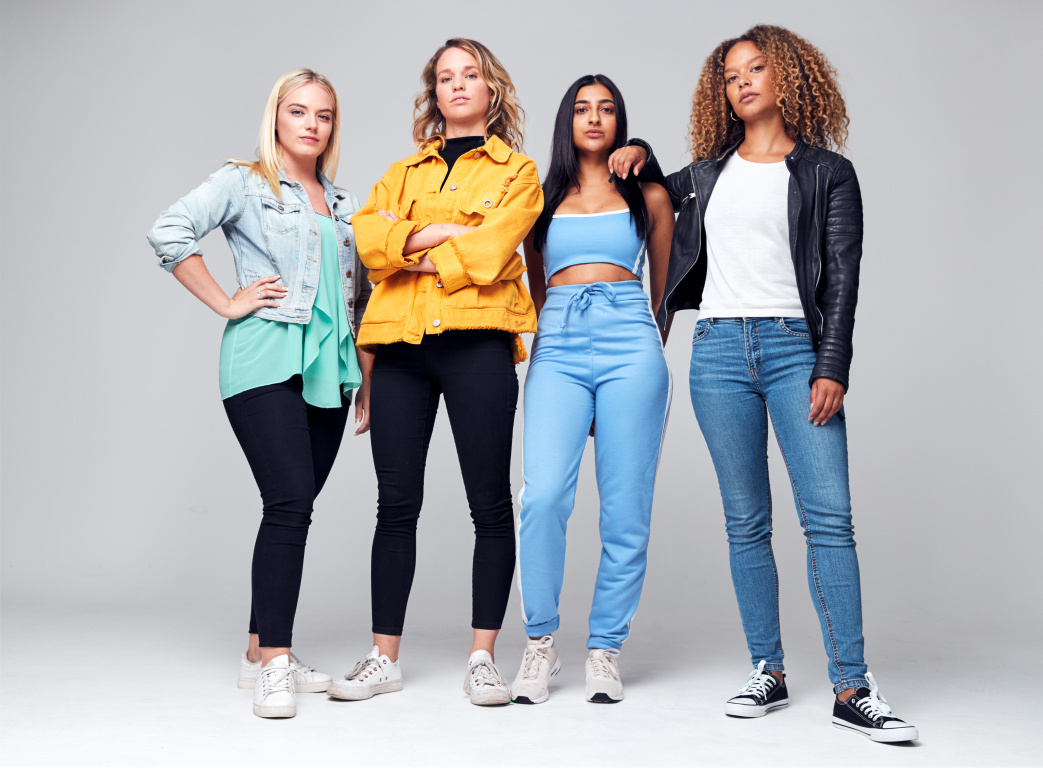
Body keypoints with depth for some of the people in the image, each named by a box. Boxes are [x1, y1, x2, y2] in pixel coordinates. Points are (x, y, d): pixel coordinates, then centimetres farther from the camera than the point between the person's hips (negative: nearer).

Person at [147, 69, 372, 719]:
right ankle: (273, 666, -10)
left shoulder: (343, 205, 21)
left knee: (294, 510, 6)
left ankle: (263, 651, 16)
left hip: (328, 369, 6)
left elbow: (360, 300, 23)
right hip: (266, 361, -6)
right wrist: (226, 303, -12)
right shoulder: (244, 183, 3)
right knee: (289, 504, -15)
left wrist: (369, 384, 17)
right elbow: (170, 231, -12)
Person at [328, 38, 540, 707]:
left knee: (491, 503, -2)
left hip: (476, 340, -3)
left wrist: (411, 255, 1)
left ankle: (483, 657, 7)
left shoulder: (517, 172, 11)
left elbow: (488, 254, -6)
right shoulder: (404, 172, 23)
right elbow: (366, 237, 3)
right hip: (400, 344, 3)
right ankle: (385, 657, 11)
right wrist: (440, 232, -8)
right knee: (397, 503, 3)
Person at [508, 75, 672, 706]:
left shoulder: (649, 195, 15)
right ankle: (541, 642, -2)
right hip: (558, 348, 1)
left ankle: (606, 647, 9)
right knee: (544, 495, -17)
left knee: (626, 507, -3)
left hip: (630, 347, 0)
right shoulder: (543, 198, 19)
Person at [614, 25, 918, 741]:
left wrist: (831, 367, -9)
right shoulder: (707, 172, 17)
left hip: (795, 346, -3)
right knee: (746, 522, 3)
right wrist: (640, 152, 17)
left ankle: (852, 689, -8)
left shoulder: (828, 171, 7)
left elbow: (842, 278, 1)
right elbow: (657, 192, 39)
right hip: (719, 351, 3)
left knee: (829, 515, -11)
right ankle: (769, 673, 10)